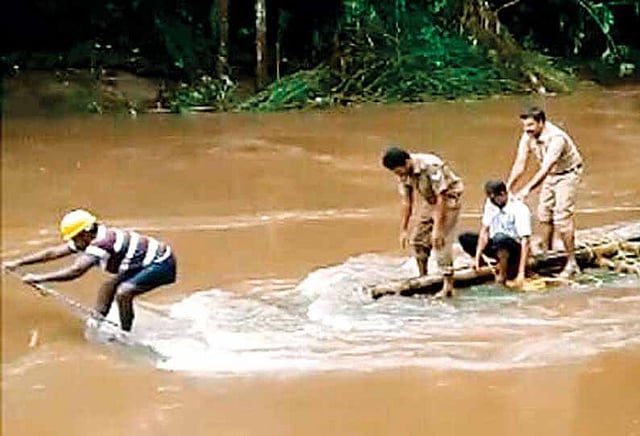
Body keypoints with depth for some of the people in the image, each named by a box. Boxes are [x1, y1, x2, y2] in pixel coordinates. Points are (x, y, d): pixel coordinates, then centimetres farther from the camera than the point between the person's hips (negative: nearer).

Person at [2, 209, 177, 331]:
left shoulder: (102, 242, -28)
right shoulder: (87, 240, 0)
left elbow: (75, 271, -34)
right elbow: (53, 252, 4)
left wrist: (39, 278, -30)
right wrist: (18, 263, 3)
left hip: (162, 264, -10)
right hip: (145, 263, 10)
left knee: (123, 292, -22)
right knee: (108, 286, 11)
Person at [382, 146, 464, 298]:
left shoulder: (431, 166, -33)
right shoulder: (404, 173, -10)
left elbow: (441, 198, -29)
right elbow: (407, 201, 1)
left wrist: (437, 228, -29)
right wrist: (403, 229, 3)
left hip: (448, 201, -8)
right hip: (428, 202, 8)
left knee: (441, 242, -15)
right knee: (417, 239, 6)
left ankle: (448, 287, -13)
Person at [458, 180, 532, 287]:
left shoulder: (520, 209, -21)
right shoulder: (491, 204, -4)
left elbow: (525, 242, -26)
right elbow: (484, 230, -4)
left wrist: (521, 273, -33)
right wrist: (477, 257, -14)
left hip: (514, 249, -6)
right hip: (495, 246, 6)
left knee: (500, 238, -39)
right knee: (465, 238, -13)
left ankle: (503, 275, -19)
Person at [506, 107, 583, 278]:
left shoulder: (556, 138, -35)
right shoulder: (528, 136, -12)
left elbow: (545, 169, -42)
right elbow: (519, 164, -12)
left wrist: (526, 189, -48)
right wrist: (508, 187, -22)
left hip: (568, 174, -8)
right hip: (551, 175, 8)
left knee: (562, 217, -14)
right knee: (544, 213, 10)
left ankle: (571, 263, -10)